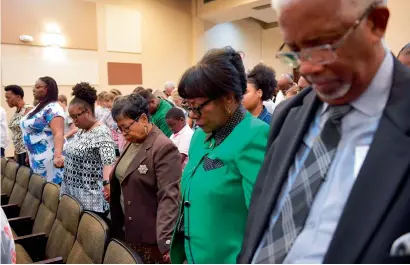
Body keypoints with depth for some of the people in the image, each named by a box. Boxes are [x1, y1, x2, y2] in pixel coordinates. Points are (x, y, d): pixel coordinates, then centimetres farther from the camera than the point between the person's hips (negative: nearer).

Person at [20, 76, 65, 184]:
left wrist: (58, 155, -46)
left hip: (49, 158, -9)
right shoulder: (39, 107, 13)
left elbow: (58, 133, -31)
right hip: (36, 157, 9)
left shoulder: (52, 108, -17)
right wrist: (29, 154, 25)